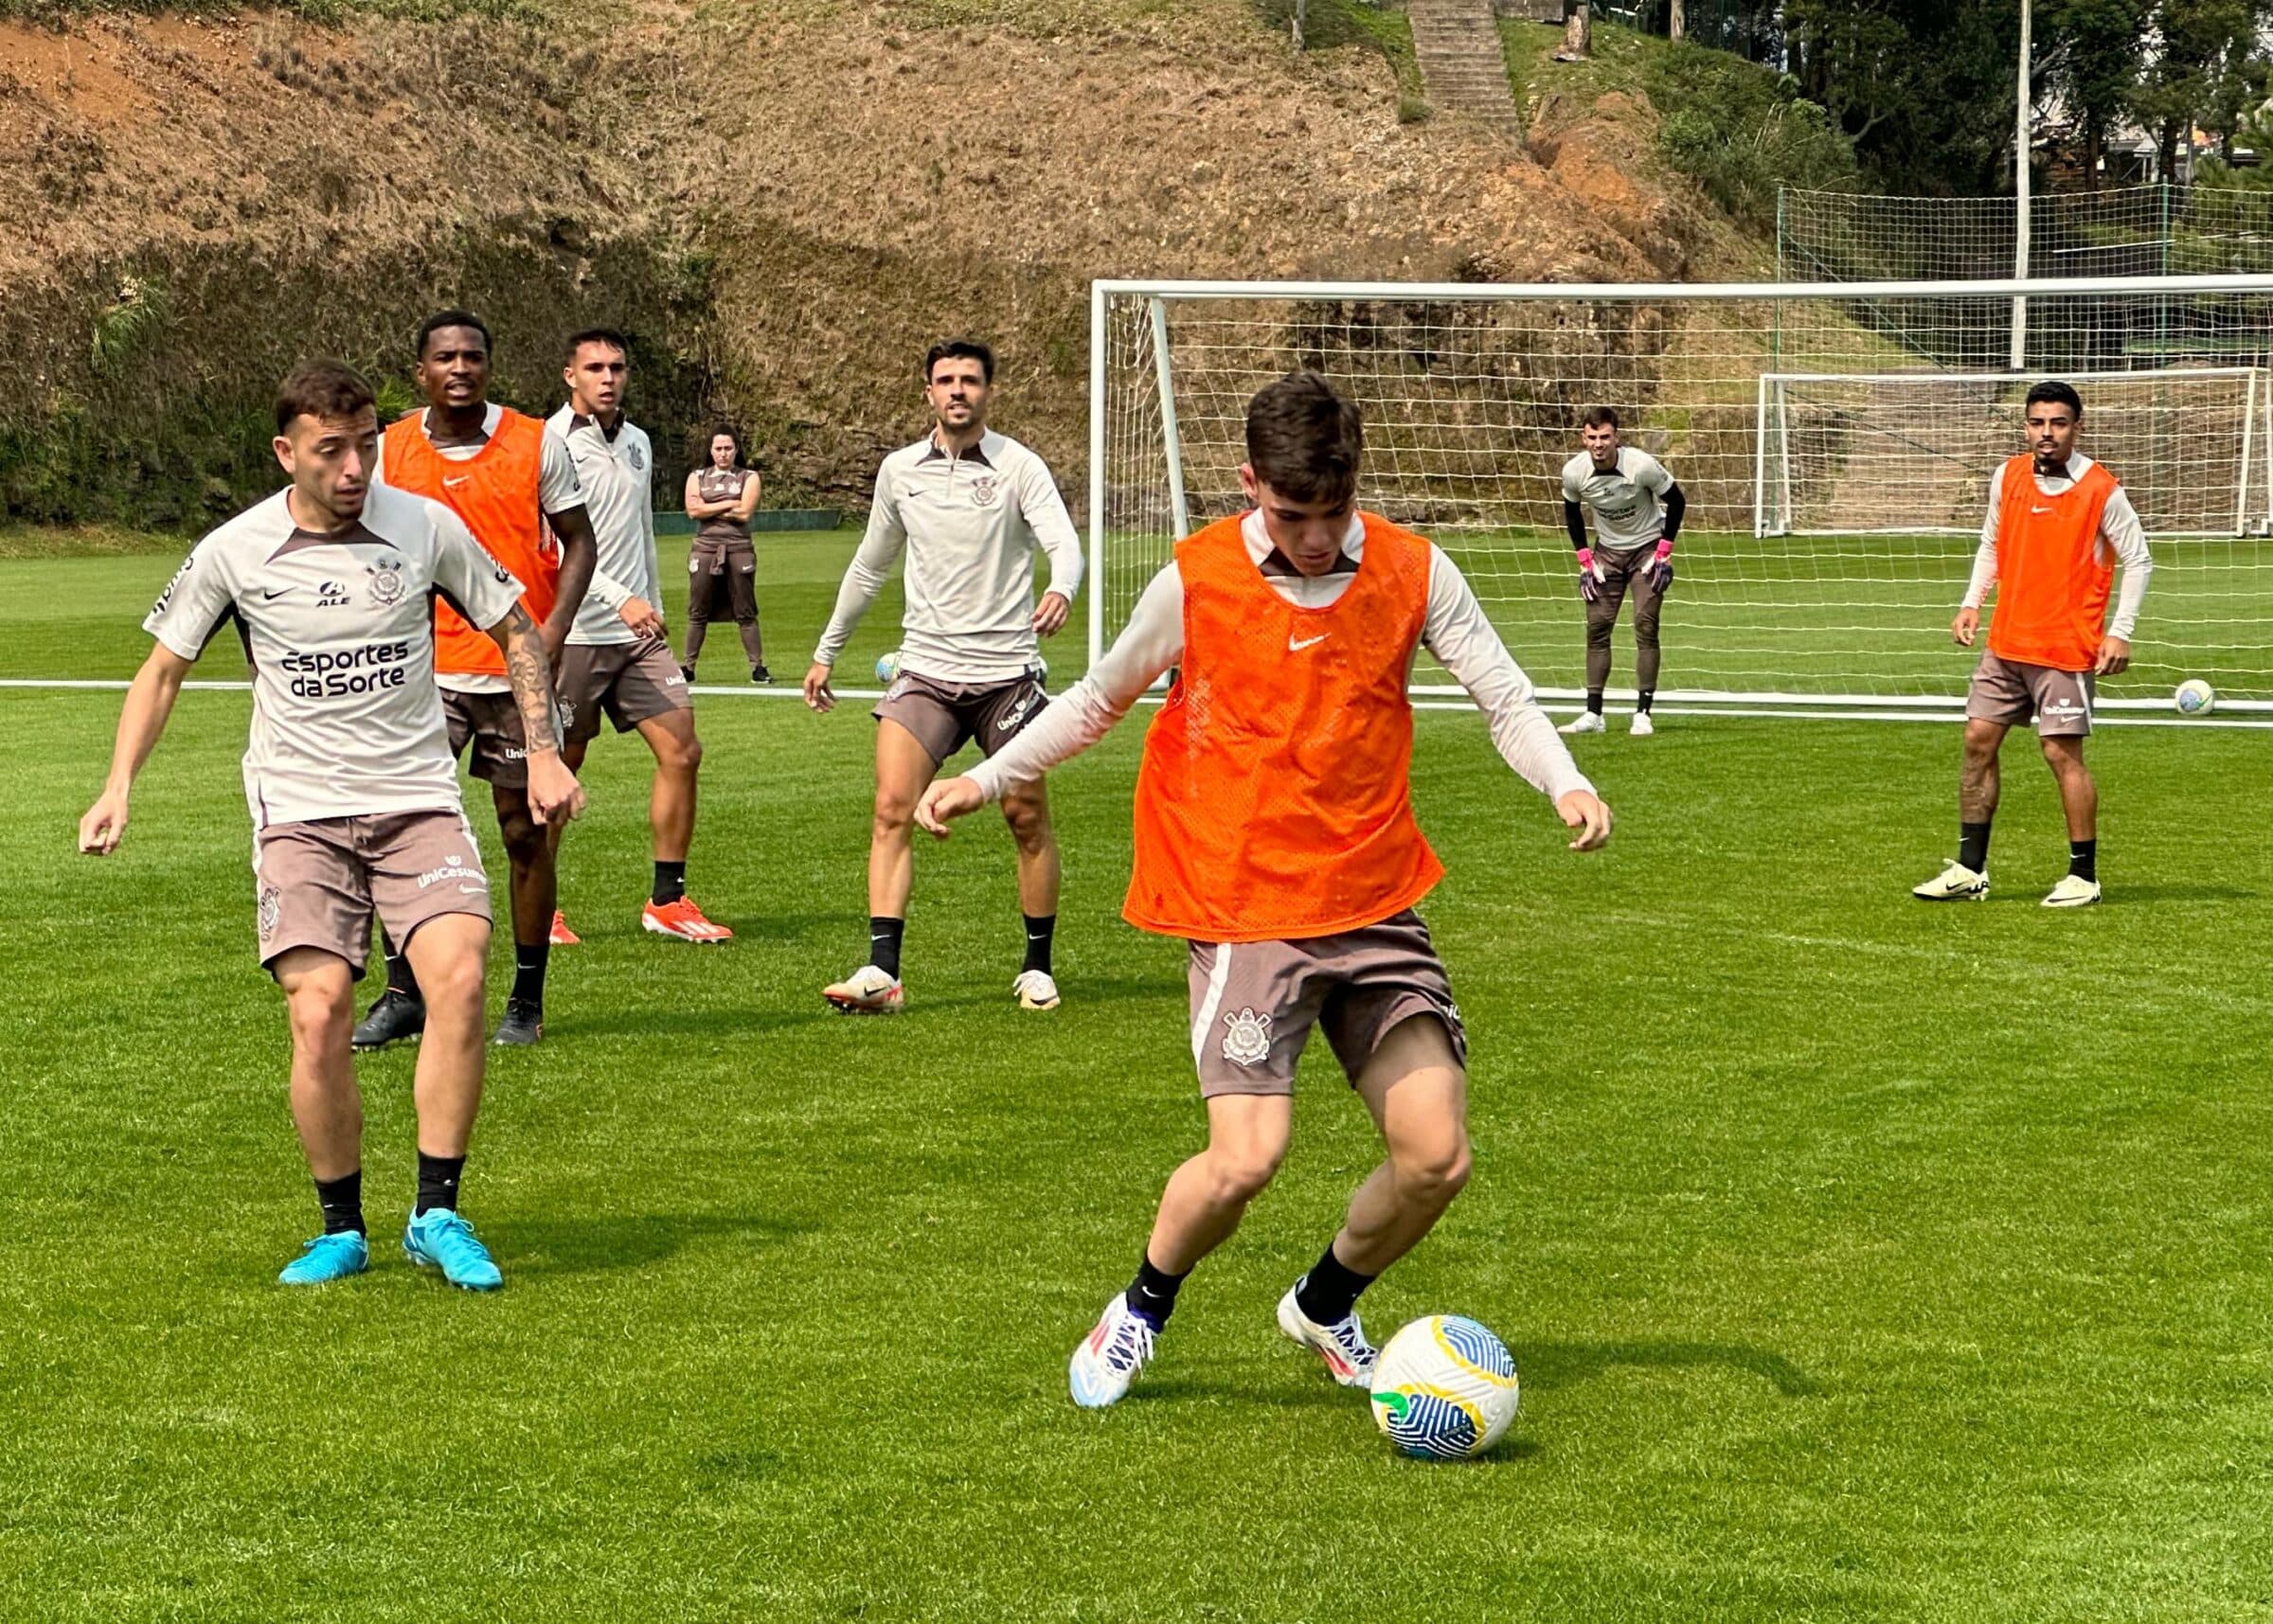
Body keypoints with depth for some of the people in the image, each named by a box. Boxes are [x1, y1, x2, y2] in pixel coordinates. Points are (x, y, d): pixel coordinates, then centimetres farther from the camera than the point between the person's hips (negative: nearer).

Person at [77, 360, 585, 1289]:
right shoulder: (233, 552, 0)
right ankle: (341, 1230, 4)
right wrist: (119, 786, 1)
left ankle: (438, 1217, -12)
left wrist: (543, 752, 6)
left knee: (458, 974, -23)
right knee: (317, 1013, -15)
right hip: (299, 811, 0)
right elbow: (164, 667, 12)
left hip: (417, 801, 0)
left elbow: (514, 630, 14)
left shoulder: (427, 528, 0)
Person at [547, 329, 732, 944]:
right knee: (558, 767, 1)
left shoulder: (638, 443, 14)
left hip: (639, 631, 6)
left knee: (682, 752, -2)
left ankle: (667, 900, 6)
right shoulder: (551, 444, -10)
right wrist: (620, 600, -27)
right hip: (574, 633, -6)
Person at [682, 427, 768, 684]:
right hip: (706, 548, 1)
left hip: (738, 549, -1)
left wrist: (709, 510, -3)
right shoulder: (697, 477, 12)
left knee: (746, 613, 0)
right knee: (697, 613, 3)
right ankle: (688, 666, 8)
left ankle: (757, 666, 1)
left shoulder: (748, 478, 8)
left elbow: (745, 512, -6)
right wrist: (729, 504, -5)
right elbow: (693, 510, -4)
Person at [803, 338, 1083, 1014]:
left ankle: (1037, 967, 18)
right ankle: (881, 972, -16)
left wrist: (1060, 590, -41)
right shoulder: (899, 470, 7)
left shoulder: (1019, 467, -4)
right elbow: (870, 565, 21)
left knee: (1028, 819, 3)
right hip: (925, 670, 2)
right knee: (892, 809, -12)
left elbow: (1064, 543, -18)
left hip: (1007, 672, -2)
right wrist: (827, 650, 25)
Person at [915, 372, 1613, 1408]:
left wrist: (1565, 784, -13)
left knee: (1437, 1158, -4)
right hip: (1246, 912, -3)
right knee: (1245, 1158, -17)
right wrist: (988, 778, 7)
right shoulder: (1196, 582, -4)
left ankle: (1326, 1305, 26)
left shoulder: (1413, 573, 0)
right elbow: (1098, 700, 11)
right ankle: (1140, 1314, 13)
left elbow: (1504, 697, 5)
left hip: (1376, 904, 3)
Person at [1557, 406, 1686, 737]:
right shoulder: (1574, 471, -16)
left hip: (1647, 548, -3)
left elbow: (1676, 502, -11)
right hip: (1607, 550, 3)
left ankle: (1643, 714, -8)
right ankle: (1593, 714, 2)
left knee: (1645, 625, -13)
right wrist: (1585, 560, 0)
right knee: (1597, 626, -4)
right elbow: (1572, 512, 5)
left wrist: (1663, 554, -13)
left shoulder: (1641, 465, -26)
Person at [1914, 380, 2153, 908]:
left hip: (2066, 648, -6)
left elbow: (2138, 561, -4)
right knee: (1978, 741, 5)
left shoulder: (2100, 490, -10)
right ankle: (1969, 870, 12)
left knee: (2063, 752, -6)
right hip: (2005, 643, 6)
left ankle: (2084, 876, 5)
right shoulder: (2007, 477, 6)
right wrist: (1972, 603, 7)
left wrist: (2120, 632, -11)